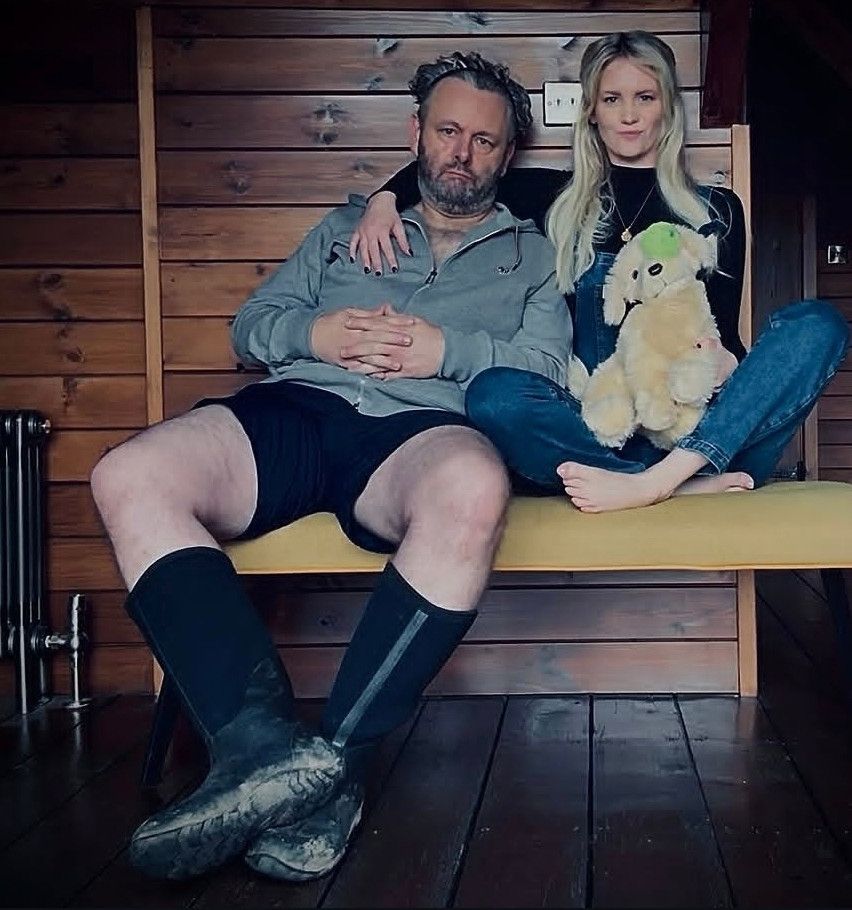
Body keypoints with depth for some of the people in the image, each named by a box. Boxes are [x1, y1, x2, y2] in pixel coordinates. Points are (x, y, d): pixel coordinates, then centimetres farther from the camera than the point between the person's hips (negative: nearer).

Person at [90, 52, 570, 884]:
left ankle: (334, 757, -36)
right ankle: (264, 745, -40)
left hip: (421, 428, -2)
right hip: (296, 410, 3)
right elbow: (251, 324, 24)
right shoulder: (347, 227, 34)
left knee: (472, 490, -43)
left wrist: (448, 350, -4)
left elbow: (548, 361, 11)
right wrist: (314, 334, 2)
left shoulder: (531, 254, 28)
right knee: (129, 479, -29)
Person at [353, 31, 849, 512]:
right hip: (593, 431, -1)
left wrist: (726, 362, -12)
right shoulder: (558, 199, 19)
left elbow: (725, 329, 12)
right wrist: (385, 200, 2)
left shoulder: (717, 210, 19)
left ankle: (655, 483, -37)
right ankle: (694, 483, -35)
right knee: (493, 394, -31)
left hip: (695, 425, 1)